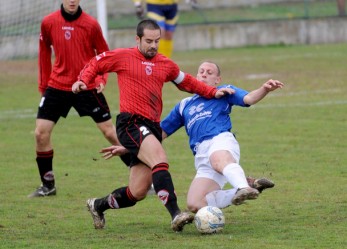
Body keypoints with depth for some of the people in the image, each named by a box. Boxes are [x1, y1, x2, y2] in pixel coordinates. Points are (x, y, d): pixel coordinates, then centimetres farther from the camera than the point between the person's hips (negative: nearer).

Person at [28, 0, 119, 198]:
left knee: (109, 131, -1)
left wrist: (102, 79, -13)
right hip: (57, 86, 2)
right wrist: (43, 85, 13)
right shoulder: (48, 23, -2)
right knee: (41, 133, -4)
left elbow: (104, 54, 1)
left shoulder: (91, 24, -8)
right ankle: (48, 185, 11)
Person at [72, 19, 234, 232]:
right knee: (160, 158, -32)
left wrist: (213, 92, 20)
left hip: (152, 127, 6)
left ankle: (98, 205, 31)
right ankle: (175, 215, -40)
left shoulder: (166, 64, 16)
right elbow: (96, 64, 14)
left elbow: (187, 82, 30)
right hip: (131, 124, -6)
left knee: (138, 193, 5)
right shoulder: (123, 57, 3)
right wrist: (83, 81, -4)